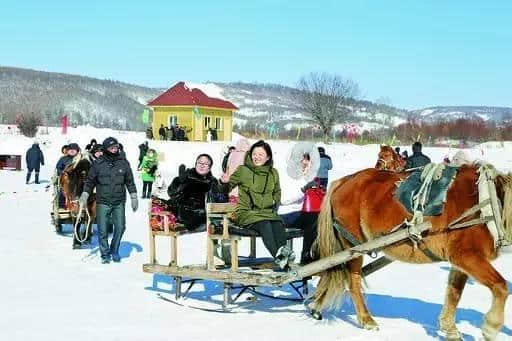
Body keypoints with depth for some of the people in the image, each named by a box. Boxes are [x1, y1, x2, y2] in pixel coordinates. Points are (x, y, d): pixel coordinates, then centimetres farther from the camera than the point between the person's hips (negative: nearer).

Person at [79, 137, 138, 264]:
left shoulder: (123, 162, 3)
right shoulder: (98, 164, -2)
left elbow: (130, 181, 11)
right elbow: (90, 181, 6)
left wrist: (134, 197, 9)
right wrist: (84, 196, -2)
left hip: (119, 202, 1)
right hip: (102, 202, -1)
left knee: (120, 227, -3)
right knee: (103, 230, 1)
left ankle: (114, 251, 18)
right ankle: (105, 254, 15)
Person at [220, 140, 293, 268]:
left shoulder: (273, 173, 15)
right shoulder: (243, 170, 4)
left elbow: (277, 193, 30)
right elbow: (227, 189, 6)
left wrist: (275, 207, 11)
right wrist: (225, 182, -17)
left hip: (268, 212, 3)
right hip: (246, 213, -3)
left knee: (278, 223, -32)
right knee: (264, 224, -35)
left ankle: (284, 251, -54)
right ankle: (278, 256, -53)